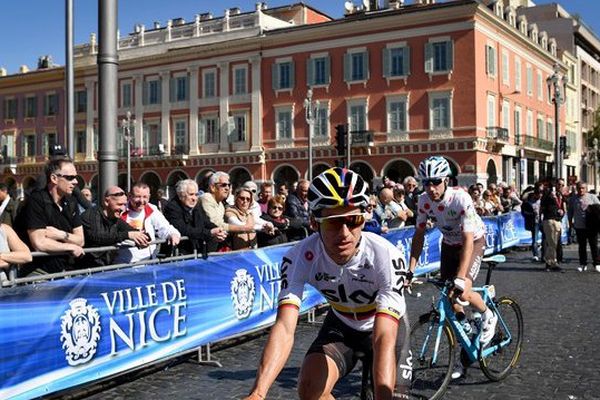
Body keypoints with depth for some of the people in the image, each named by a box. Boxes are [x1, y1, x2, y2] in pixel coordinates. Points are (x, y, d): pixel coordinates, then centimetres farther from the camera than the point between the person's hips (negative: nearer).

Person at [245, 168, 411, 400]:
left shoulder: (387, 257, -36)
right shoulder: (299, 258, -30)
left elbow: (384, 339, -42)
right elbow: (284, 328, -39)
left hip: (386, 323, -1)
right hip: (340, 324, 1)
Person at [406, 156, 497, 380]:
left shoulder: (461, 199, -33)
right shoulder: (424, 201, -18)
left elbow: (468, 239, -36)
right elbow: (419, 234, -10)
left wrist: (460, 278, -42)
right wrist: (410, 270, -18)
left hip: (474, 241, -5)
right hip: (449, 243, 5)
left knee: (462, 292, -22)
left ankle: (488, 316, 11)